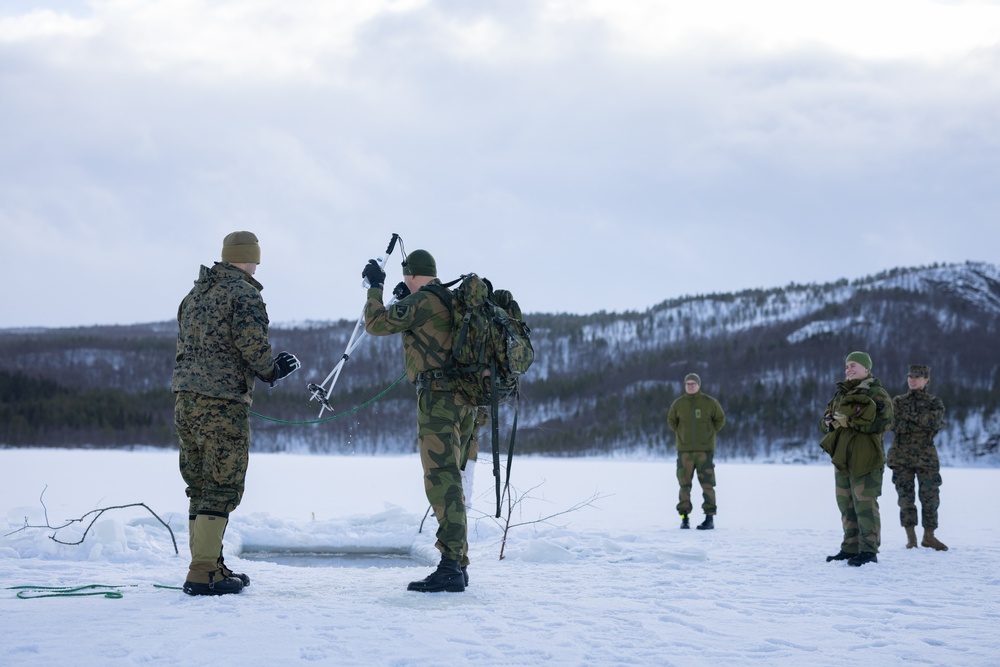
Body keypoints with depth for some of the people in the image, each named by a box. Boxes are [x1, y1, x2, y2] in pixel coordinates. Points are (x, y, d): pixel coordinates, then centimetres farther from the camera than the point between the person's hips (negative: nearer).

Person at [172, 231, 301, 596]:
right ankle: (202, 574, -8)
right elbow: (253, 344, -16)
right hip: (224, 402, -8)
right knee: (222, 489, -5)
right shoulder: (244, 294, -7)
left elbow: (184, 347, 18)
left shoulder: (195, 294, 18)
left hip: (185, 400, 8)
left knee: (200, 487, 14)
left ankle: (209, 565, 20)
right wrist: (271, 371, 4)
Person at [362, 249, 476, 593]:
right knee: (449, 480, 15)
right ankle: (458, 564, 18)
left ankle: (450, 569, -18)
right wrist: (406, 299, 37)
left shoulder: (420, 302, -9)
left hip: (438, 394, -9)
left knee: (442, 481, -12)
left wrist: (376, 287, 9)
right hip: (464, 398, 9)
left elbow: (376, 324, -4)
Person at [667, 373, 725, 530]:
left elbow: (720, 419, 10)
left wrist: (710, 434, 5)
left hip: (705, 450, -2)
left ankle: (710, 518, -1)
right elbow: (671, 420, 18)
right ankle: (685, 518, 8)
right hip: (685, 450, 2)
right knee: (684, 484, 2)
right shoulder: (678, 404, 1)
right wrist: (681, 434, 10)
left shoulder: (709, 402, -2)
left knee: (707, 484, -4)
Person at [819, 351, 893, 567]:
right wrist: (829, 421, -4)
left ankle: (869, 551, -7)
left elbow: (882, 422, -21)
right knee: (846, 505, 11)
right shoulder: (841, 394, 18)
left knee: (865, 505, -10)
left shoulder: (876, 394, -6)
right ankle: (851, 548, 18)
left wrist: (849, 421, -20)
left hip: (864, 459, -8)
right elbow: (826, 420, 22)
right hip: (842, 458, 8)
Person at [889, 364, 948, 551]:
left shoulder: (934, 402, 7)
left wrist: (910, 416, -13)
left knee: (930, 497, -2)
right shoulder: (898, 401, 10)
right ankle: (910, 536, 8)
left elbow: (935, 420, -13)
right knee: (905, 497, 0)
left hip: (926, 456, 0)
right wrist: (923, 422, -13)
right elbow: (895, 425, -7)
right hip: (901, 456, 1)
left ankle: (929, 536, 9)